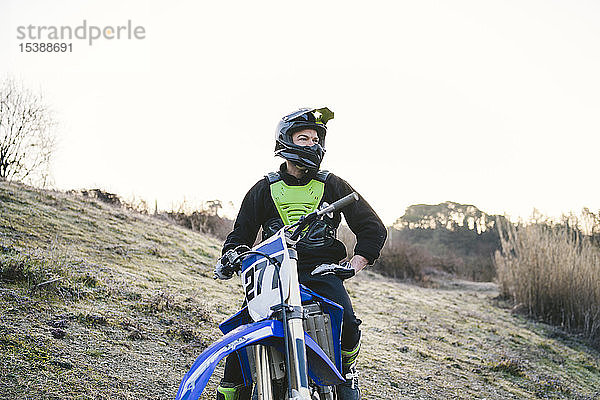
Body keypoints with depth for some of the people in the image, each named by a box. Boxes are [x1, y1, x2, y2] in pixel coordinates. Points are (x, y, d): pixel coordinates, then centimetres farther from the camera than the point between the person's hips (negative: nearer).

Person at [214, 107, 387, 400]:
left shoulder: (332, 185, 12)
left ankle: (346, 370, 8)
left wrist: (354, 265, -3)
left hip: (321, 270, 0)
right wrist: (229, 258, -4)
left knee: (347, 324, -25)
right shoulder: (264, 189, 14)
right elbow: (242, 232, 17)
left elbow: (373, 227, 11)